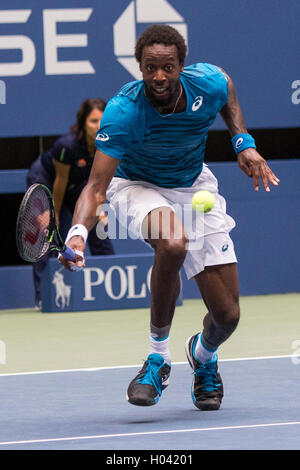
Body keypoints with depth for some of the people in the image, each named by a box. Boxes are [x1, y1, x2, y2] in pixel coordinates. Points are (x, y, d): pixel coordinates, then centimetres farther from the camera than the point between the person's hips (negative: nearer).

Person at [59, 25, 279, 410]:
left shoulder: (208, 83, -22)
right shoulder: (123, 111, -32)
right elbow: (97, 187, -34)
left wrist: (244, 143, -5)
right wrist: (78, 233, -52)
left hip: (195, 187, 3)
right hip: (138, 186, -3)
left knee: (226, 315, -3)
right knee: (172, 244, -41)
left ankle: (203, 355, 38)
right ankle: (157, 357, -20)